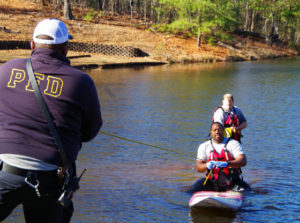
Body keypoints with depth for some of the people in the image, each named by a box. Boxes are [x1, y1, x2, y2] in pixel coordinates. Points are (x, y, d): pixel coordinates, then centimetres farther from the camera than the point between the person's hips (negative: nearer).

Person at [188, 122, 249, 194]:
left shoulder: (233, 143, 1)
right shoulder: (204, 146, 8)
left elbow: (243, 161, -14)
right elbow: (198, 168, -1)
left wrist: (227, 163, -33)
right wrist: (207, 165, -25)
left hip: (232, 180, -1)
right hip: (212, 181, 1)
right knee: (192, 191, -19)